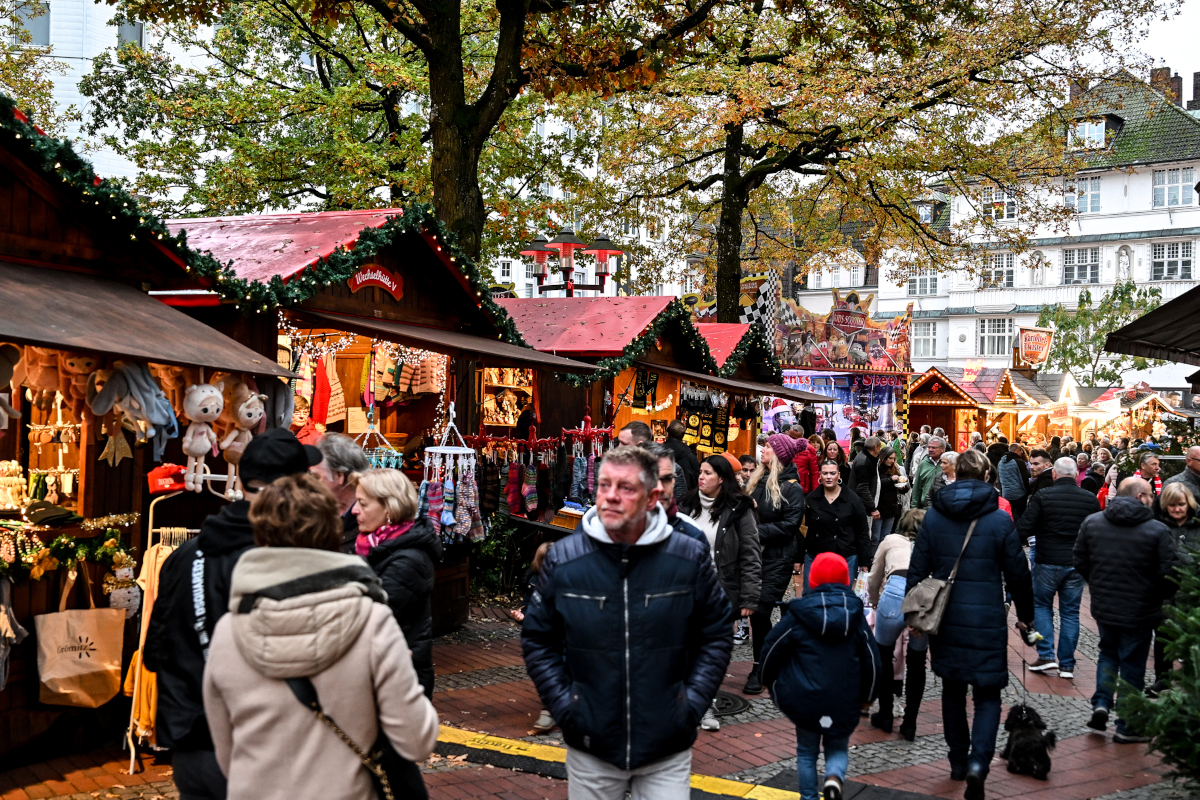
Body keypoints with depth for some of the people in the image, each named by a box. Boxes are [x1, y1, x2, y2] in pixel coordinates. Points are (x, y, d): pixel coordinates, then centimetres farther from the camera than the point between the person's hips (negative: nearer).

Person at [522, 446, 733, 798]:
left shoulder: (690, 558, -6)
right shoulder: (563, 559, -5)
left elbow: (715, 637, 4)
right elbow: (538, 641, 5)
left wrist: (692, 704, -4)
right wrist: (564, 706, -3)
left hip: (668, 748, -1)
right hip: (590, 747, 1)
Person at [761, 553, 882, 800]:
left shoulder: (797, 616, -6)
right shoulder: (856, 615, 2)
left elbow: (772, 651, -3)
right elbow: (871, 659, 5)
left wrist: (774, 686, 15)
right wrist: (867, 695, 19)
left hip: (805, 700, -1)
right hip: (845, 704, 1)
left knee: (807, 751, 17)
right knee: (838, 748, 18)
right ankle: (835, 776, -10)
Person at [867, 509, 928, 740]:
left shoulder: (891, 540, 29)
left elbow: (873, 582, 37)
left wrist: (876, 603, 58)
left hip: (897, 592, -2)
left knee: (883, 655, 23)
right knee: (916, 662, 23)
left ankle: (885, 716, 32)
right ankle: (909, 725, 26)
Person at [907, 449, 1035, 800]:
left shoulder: (934, 515, 0)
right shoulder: (999, 519, -8)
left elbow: (917, 569, 2)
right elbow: (1018, 572, -2)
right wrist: (1025, 615, 12)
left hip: (945, 619, 3)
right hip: (986, 622, -3)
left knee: (952, 690, 18)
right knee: (987, 695, 5)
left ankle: (958, 761, 27)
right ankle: (978, 760, -15)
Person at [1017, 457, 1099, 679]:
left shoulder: (1042, 497, -12)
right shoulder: (1091, 499, -1)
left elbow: (1022, 531, -15)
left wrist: (1042, 530, 5)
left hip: (1048, 562, -3)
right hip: (1077, 564, 3)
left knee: (1041, 605, 15)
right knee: (1070, 612, 10)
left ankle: (1046, 655, 6)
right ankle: (1067, 664, 13)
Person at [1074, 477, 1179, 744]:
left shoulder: (1091, 523, -4)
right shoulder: (1158, 531, -17)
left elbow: (1080, 562, 2)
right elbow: (1170, 573, -17)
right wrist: (1152, 590, 3)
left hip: (1103, 606, 4)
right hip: (1139, 610, -4)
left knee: (1108, 652, 26)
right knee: (1132, 665, 9)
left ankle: (1101, 704, 12)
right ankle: (1126, 728, 19)